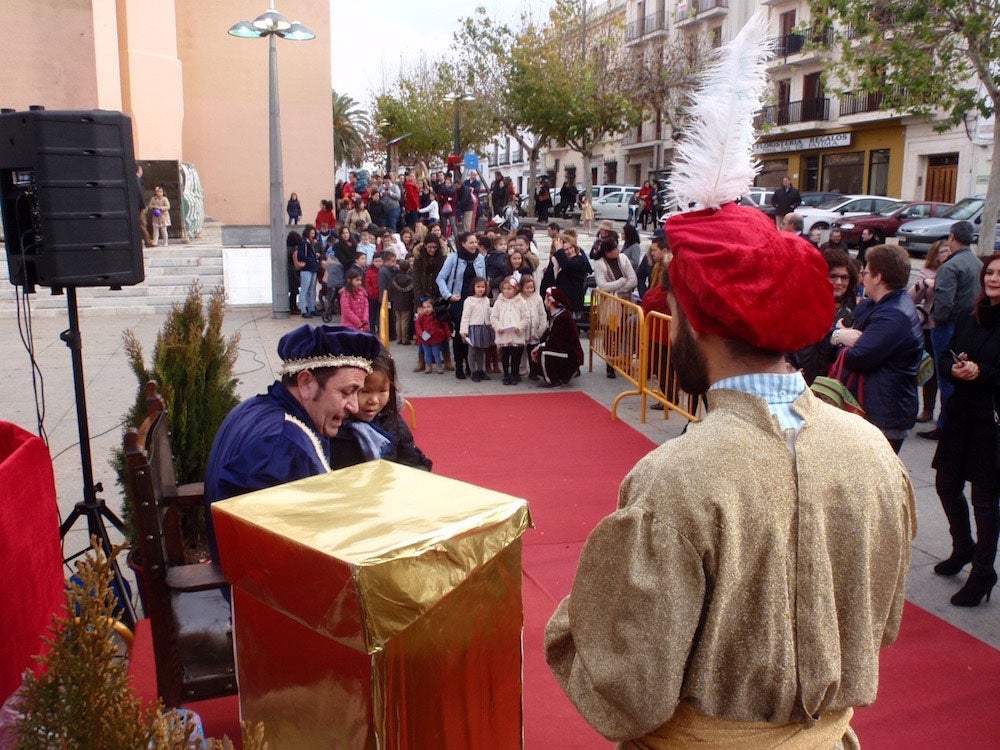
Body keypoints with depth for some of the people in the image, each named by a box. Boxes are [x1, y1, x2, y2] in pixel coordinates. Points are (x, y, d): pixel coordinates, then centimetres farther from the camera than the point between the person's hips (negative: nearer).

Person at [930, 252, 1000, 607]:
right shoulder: (968, 320, 8)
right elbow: (945, 361, 10)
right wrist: (953, 368, -10)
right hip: (961, 417, 6)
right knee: (947, 485, 16)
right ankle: (963, 548, 40)